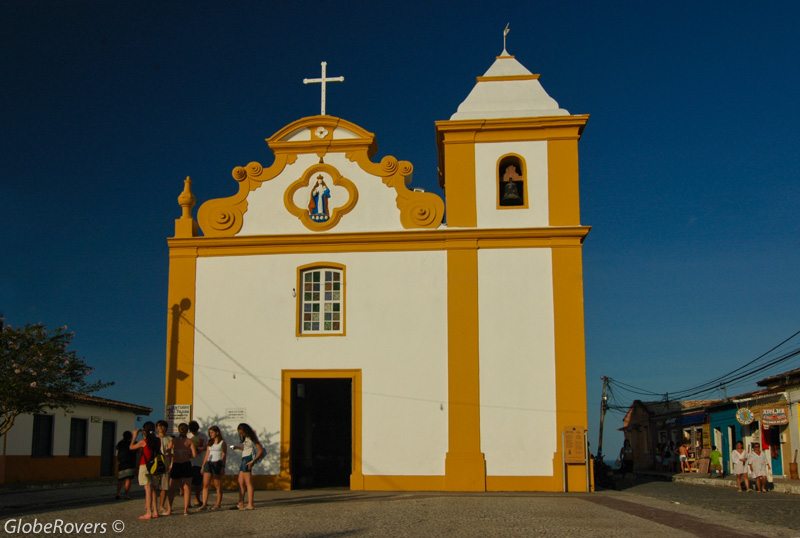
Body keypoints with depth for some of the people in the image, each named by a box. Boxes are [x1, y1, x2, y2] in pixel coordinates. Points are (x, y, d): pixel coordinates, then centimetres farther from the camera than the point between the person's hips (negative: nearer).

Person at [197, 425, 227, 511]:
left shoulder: (222, 442, 2)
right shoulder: (210, 443, 16)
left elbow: (224, 455, -2)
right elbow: (207, 455, 17)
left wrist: (223, 467, -9)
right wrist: (203, 466, 11)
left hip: (217, 464, -5)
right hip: (208, 463, 5)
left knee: (218, 485, 0)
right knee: (205, 484, -4)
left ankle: (218, 503, 7)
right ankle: (204, 504, -6)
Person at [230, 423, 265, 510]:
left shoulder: (252, 439, -10)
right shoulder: (246, 438, 16)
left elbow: (261, 451, -15)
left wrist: (252, 461, -20)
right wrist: (237, 447, 14)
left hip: (248, 460, -9)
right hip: (244, 460, 9)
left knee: (248, 483, -9)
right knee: (241, 483, 9)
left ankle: (250, 505, -9)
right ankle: (240, 504, 12)